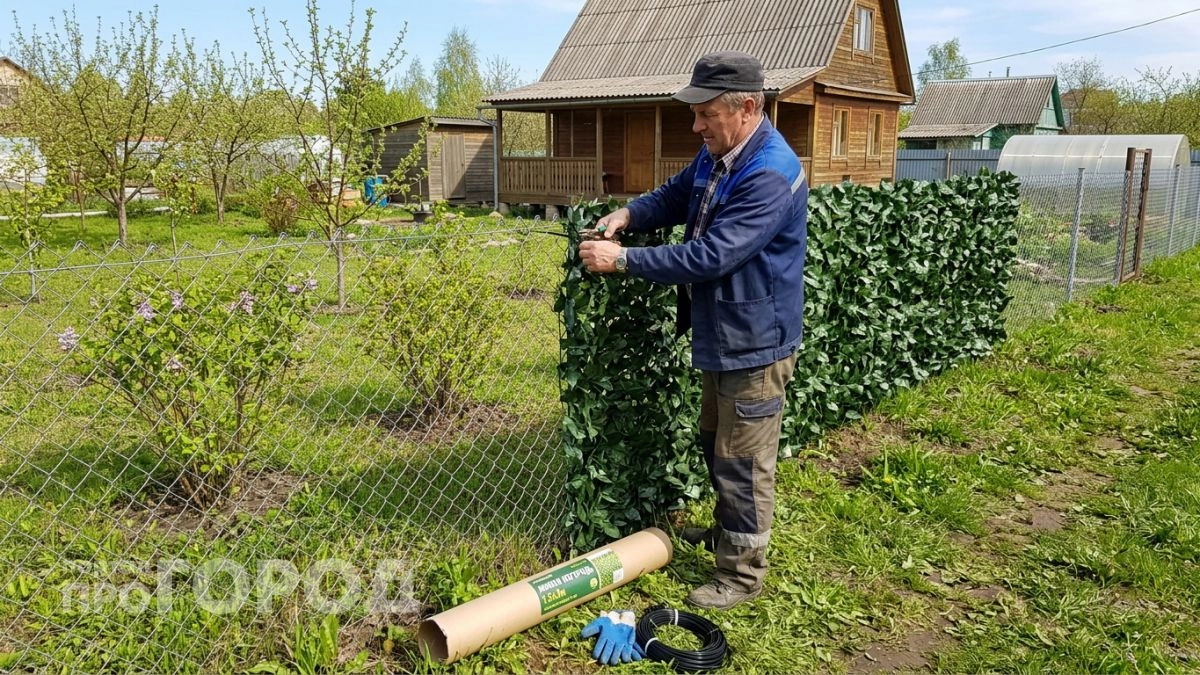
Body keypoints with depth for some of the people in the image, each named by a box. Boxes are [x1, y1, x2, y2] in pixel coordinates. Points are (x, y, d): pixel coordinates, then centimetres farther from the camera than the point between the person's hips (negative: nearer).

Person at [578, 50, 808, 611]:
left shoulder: (771, 175, -27)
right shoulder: (715, 155, 3)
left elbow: (710, 256, -31)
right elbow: (674, 196, 19)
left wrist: (621, 259, -27)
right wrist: (628, 214, -2)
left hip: (754, 341, -10)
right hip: (717, 332, 10)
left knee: (743, 460, 3)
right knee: (715, 443, 25)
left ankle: (741, 573, 19)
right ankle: (726, 531, 46)